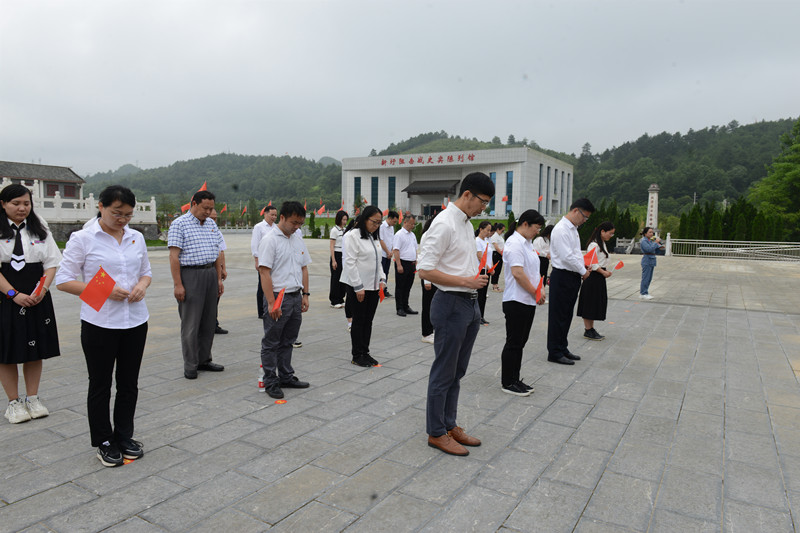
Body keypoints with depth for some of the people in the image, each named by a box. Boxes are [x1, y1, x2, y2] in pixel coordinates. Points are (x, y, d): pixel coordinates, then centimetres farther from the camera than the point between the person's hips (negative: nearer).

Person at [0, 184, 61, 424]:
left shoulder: (40, 228, 8)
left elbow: (52, 262, 4)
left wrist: (42, 290, -9)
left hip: (37, 298, 3)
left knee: (35, 350, 8)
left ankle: (33, 399, 21)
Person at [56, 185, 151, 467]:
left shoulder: (136, 237, 6)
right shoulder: (83, 239, -7)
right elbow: (63, 280, -7)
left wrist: (142, 285, -7)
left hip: (135, 320, 4)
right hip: (99, 323, -4)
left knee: (129, 383, 13)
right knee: (100, 385, 9)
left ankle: (124, 436, 30)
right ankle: (104, 442, 25)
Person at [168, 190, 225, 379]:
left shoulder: (211, 224, 14)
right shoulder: (179, 224, -6)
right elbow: (174, 256, -11)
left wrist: (219, 279, 13)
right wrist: (177, 284, -16)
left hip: (210, 274, 7)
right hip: (190, 275, -6)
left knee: (208, 321, 10)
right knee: (190, 323, -2)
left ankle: (204, 360, 22)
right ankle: (190, 366, 8)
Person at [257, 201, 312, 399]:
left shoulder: (298, 239, 11)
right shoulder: (270, 240, -12)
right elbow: (264, 272, -16)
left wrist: (305, 294, 12)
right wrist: (271, 303, -19)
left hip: (296, 297, 7)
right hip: (278, 297, -7)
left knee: (287, 341, 17)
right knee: (271, 343, 4)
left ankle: (286, 377, 28)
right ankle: (270, 381, 14)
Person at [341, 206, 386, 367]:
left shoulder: (374, 237, 14)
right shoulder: (353, 235, -10)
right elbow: (350, 263, -15)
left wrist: (382, 279, 7)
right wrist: (358, 287, -16)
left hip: (373, 287, 7)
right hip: (358, 287, -7)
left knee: (368, 320, 11)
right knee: (359, 321, 1)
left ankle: (365, 353, 20)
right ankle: (357, 356, 11)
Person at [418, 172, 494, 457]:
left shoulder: (466, 224, 13)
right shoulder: (444, 224, -17)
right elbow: (425, 270, -21)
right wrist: (466, 281, -20)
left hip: (470, 304, 9)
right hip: (451, 304, -9)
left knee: (457, 371, 18)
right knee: (444, 373, 3)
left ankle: (450, 425, 32)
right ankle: (436, 433, 19)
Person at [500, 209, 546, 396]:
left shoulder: (526, 242, 16)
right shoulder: (514, 243, -15)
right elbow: (517, 273, -23)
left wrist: (540, 289, 4)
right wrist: (536, 293, -15)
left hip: (528, 302, 10)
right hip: (516, 302, -10)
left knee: (520, 343, 14)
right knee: (514, 343, -1)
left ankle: (515, 379, 24)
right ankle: (507, 383, 9)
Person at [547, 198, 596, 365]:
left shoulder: (573, 229, 15)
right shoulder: (561, 229, -17)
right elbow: (567, 257, -22)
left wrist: (584, 268, 6)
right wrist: (583, 271, -11)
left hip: (573, 277, 10)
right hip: (562, 277, -10)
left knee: (567, 315, 17)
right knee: (558, 315, -1)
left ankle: (562, 348, 28)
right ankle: (554, 353, 8)